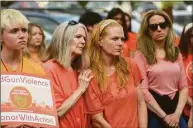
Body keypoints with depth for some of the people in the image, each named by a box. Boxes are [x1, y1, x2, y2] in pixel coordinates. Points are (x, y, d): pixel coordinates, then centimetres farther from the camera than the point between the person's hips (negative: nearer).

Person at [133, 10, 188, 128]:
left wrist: (177, 113, -8)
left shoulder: (176, 52, 9)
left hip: (175, 110, 5)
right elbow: (143, 90, -14)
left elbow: (184, 86, 6)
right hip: (153, 113, -4)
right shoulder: (141, 55, -7)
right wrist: (164, 116, -15)